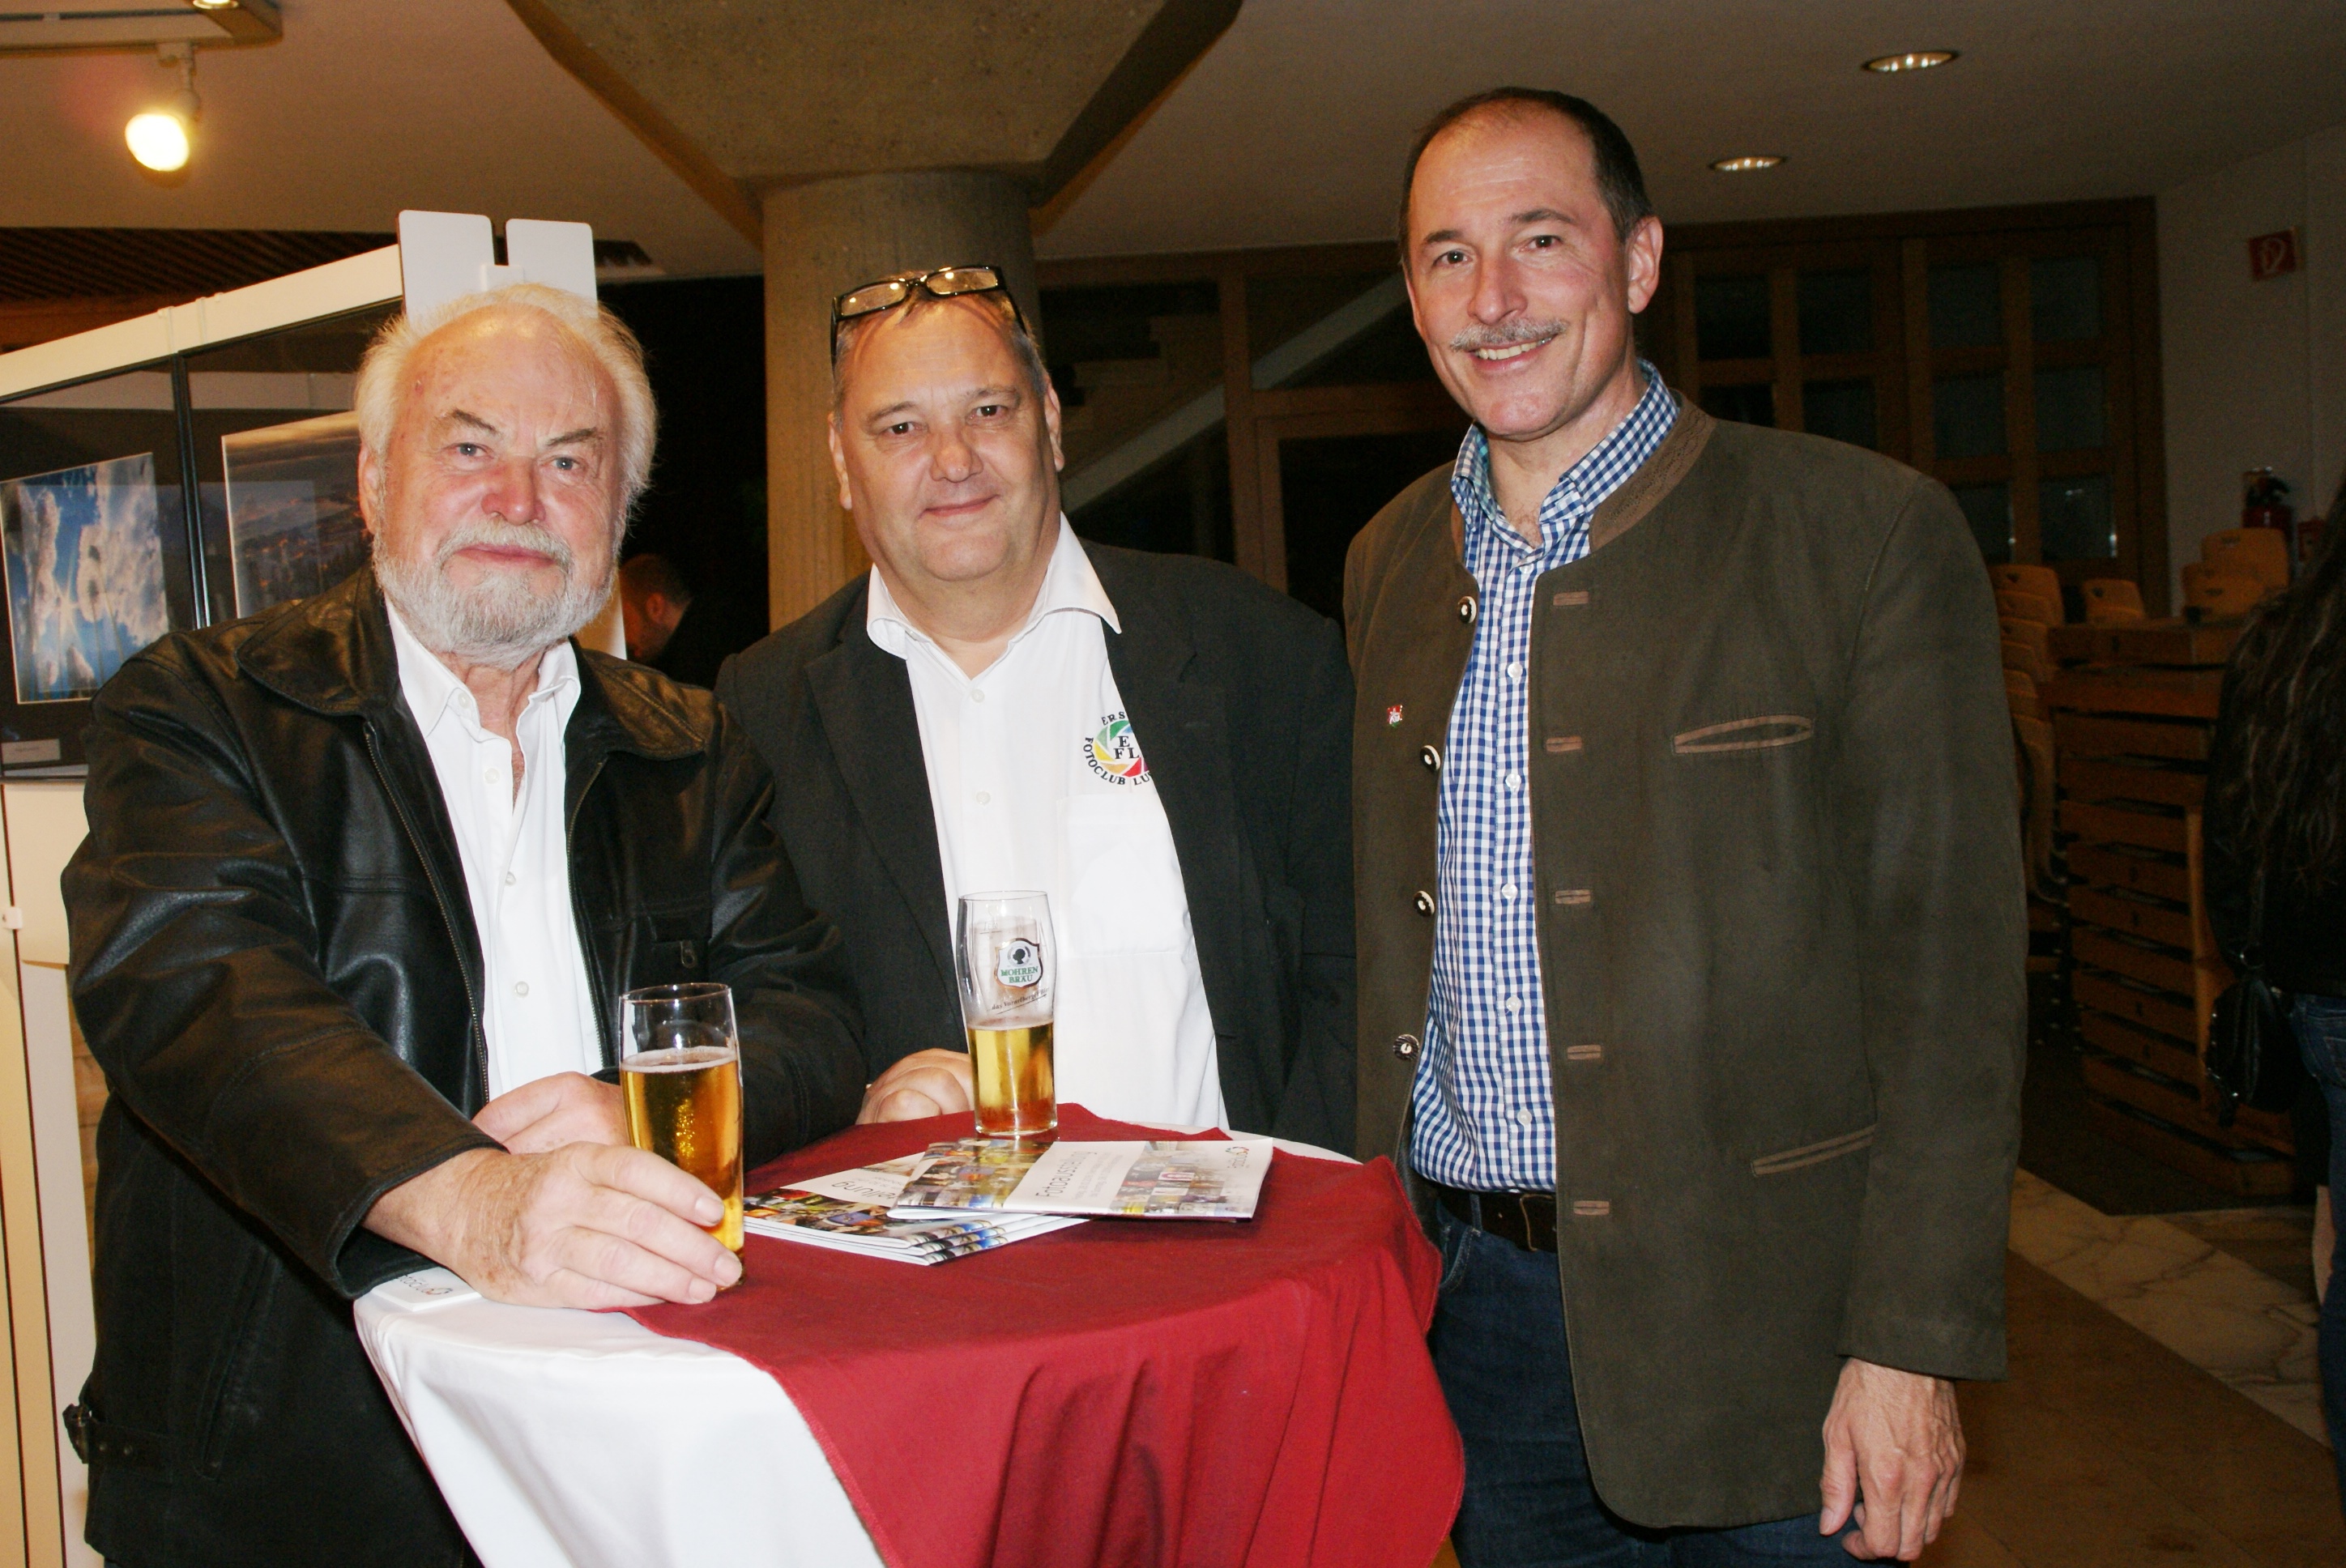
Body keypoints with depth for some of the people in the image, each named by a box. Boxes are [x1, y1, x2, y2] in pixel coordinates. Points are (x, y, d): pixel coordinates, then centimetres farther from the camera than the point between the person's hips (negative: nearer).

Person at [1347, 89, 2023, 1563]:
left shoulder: (1870, 533, -8)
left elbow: (1948, 964, -10)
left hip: (1758, 1313, -4)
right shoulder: (1388, 564, 7)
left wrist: (1914, 1342, -14)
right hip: (1472, 1302, 4)